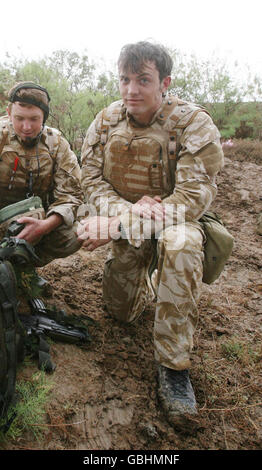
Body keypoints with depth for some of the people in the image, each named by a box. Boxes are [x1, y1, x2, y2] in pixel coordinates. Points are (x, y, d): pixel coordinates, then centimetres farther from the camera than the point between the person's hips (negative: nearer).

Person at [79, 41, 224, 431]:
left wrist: (118, 224, -37)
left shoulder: (193, 124, -18)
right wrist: (127, 209, -30)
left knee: (180, 245, -40)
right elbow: (91, 180, -6)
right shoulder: (106, 121, -5)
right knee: (121, 312, 7)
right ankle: (149, 280, 44)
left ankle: (174, 367, -27)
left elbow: (194, 197, -27)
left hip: (174, 219, -3)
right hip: (124, 223, 4)